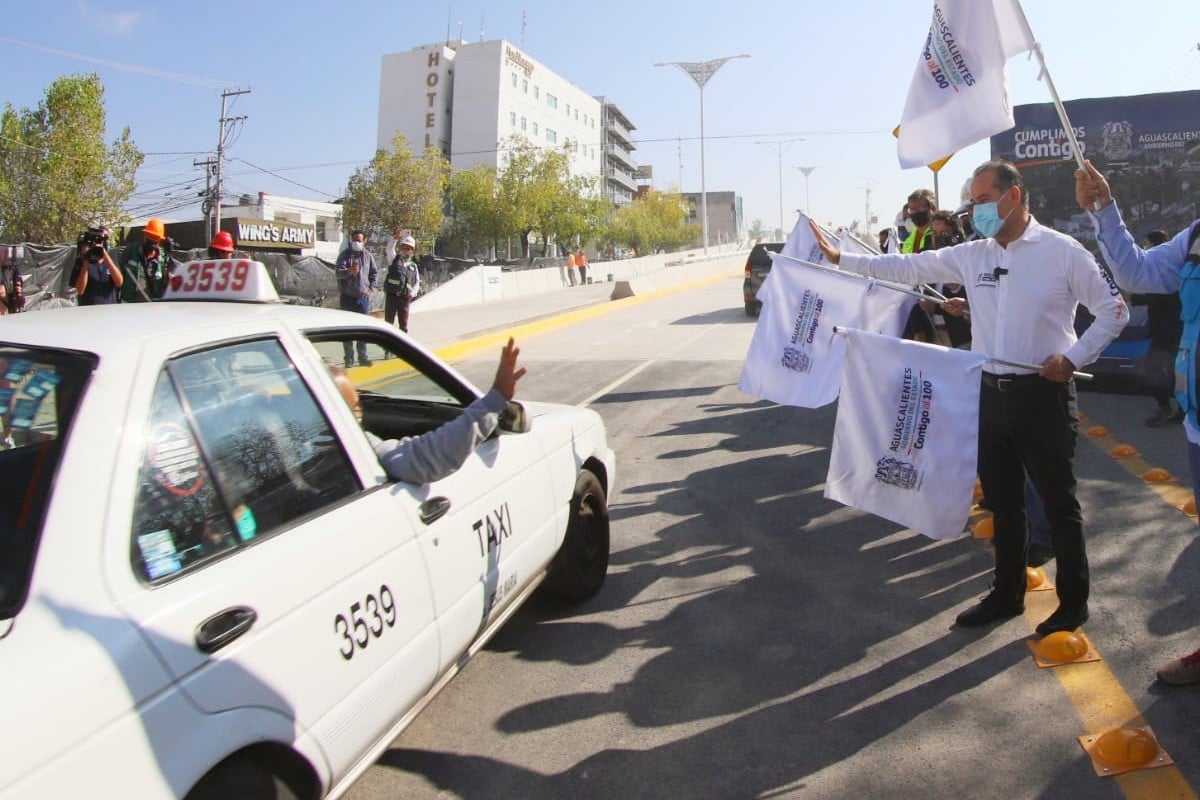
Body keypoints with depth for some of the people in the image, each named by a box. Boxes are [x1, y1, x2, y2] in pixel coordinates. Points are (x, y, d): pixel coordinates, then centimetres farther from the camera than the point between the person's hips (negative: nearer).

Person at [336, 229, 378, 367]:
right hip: (348, 297, -2)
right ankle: (349, 359, 6)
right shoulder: (345, 255, -3)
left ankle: (363, 357, 15)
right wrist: (349, 271, -34)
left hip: (363, 297, 2)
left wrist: (370, 289, 4)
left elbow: (374, 273, 15)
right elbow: (338, 272, -14)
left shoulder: (368, 256, 5)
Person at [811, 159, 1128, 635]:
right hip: (990, 394, 5)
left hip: (1043, 395, -5)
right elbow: (906, 268, 7)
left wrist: (1073, 357, -15)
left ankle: (1073, 602, 25)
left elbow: (1114, 309, -2)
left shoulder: (1062, 251, -7)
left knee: (1058, 502, 7)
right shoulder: (971, 256, 6)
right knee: (1003, 502, 16)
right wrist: (838, 258, 2)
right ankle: (1007, 594, 32)